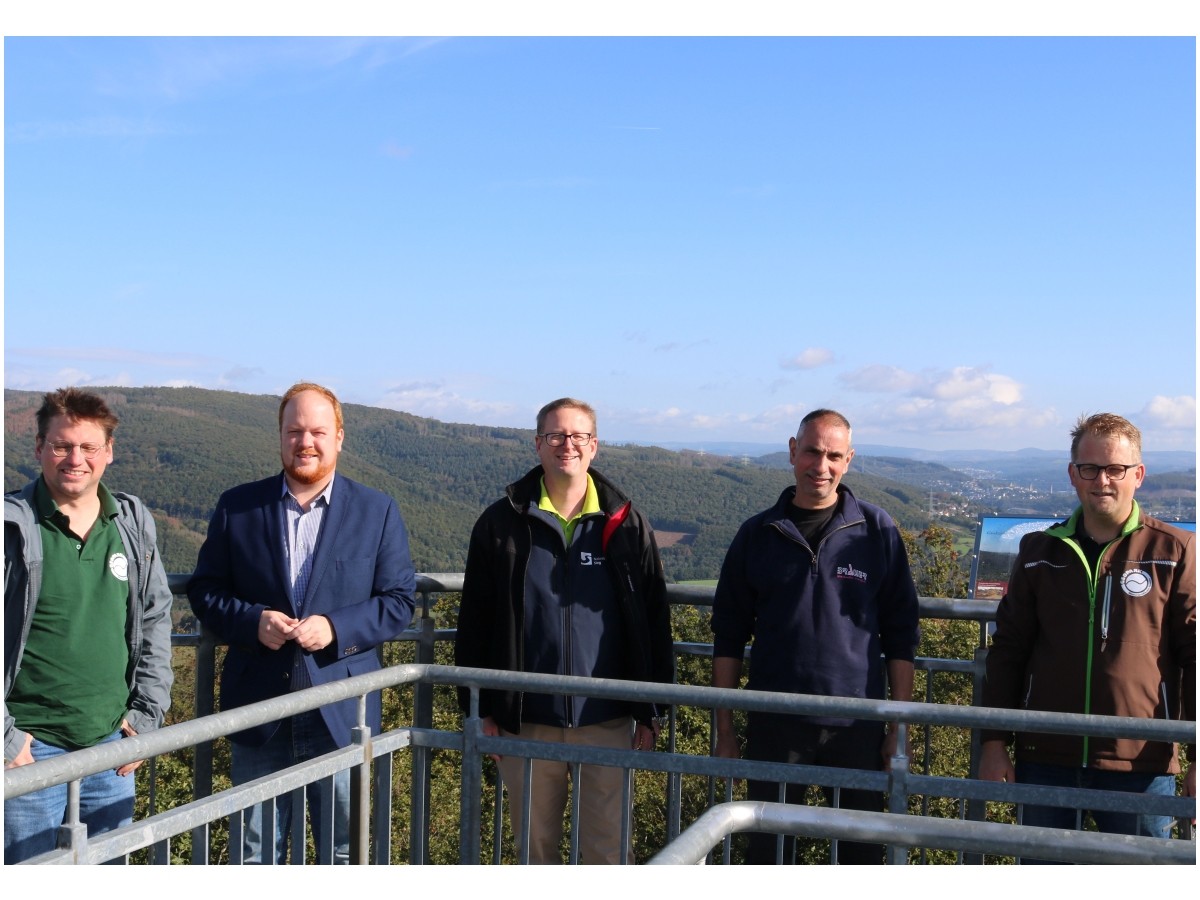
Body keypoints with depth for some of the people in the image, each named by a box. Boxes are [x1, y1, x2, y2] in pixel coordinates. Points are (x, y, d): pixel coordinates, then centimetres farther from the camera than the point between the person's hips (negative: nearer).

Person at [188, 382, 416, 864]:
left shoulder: (377, 511, 3)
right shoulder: (237, 506, 5)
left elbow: (398, 601, 1)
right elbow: (204, 589, 6)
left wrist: (336, 628, -15)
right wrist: (252, 621, -13)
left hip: (341, 711, -1)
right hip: (258, 708, 1)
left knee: (347, 852, 8)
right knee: (255, 853, 11)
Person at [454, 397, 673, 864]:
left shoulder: (625, 524, 3)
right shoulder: (502, 523, 2)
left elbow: (653, 622, 5)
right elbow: (474, 621, 5)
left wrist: (650, 711, 3)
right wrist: (480, 708, 2)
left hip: (607, 720, 0)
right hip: (527, 720, 1)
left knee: (609, 849, 3)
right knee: (535, 843, 11)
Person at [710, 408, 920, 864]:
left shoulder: (876, 531, 1)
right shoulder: (758, 534, 3)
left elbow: (901, 635, 4)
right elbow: (728, 636, 7)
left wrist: (900, 726, 0)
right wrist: (724, 729, 4)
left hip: (858, 727, 0)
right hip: (773, 725, 1)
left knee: (863, 852, 10)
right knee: (767, 850, 8)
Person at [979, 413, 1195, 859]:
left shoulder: (1174, 552, 0)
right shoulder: (1040, 551, 8)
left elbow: (1194, 658, -2)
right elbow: (1007, 650, 10)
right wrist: (994, 742, 5)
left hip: (1141, 765, -2)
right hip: (1046, 760, 3)